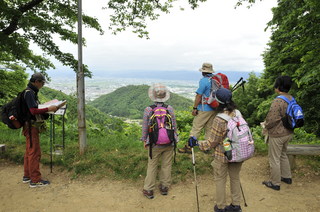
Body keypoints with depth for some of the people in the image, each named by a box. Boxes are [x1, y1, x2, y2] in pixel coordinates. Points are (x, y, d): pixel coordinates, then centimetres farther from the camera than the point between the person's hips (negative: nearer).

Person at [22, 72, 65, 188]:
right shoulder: (29, 92, -16)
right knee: (35, 152, -4)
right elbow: (33, 111, -23)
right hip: (31, 126, -11)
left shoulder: (31, 92, 15)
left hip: (32, 127, 11)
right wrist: (48, 109, -19)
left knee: (29, 151, 17)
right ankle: (35, 180, 4)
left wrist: (49, 108, 10)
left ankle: (27, 176, 29)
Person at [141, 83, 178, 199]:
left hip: (154, 144, -1)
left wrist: (144, 139, 11)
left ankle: (148, 190, 23)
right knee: (166, 165, 17)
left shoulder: (148, 110, -13)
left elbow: (145, 127, -4)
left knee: (152, 166, 13)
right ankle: (164, 187, 32)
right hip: (169, 143, 2)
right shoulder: (170, 109, -9)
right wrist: (175, 138, 16)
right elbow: (174, 125, 0)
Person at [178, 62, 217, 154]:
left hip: (204, 109, -7)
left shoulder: (204, 80, -15)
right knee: (209, 129, 14)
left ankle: (189, 147, 4)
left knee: (196, 128, -2)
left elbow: (199, 95, -17)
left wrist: (194, 108, -11)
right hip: (214, 109, 7)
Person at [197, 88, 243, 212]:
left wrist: (198, 144, -5)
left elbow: (212, 142, -18)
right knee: (235, 178, 22)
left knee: (220, 180, 14)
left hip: (223, 156, -6)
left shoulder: (219, 119, -26)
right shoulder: (238, 113, -7)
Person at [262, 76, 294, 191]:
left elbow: (271, 119, -25)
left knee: (274, 159, 7)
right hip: (288, 133, 9)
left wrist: (265, 126, -2)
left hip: (277, 135, -8)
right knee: (283, 155, 26)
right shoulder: (291, 99, 1)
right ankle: (287, 177, 41)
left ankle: (275, 183, 21)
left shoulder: (277, 101, -26)